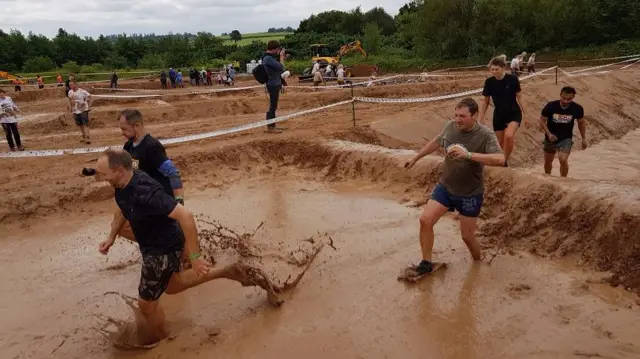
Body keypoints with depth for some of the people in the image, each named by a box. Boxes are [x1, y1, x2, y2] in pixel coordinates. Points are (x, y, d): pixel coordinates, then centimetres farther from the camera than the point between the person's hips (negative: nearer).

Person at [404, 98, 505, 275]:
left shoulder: (485, 135, -22)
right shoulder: (451, 126, -7)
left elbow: (500, 159, -37)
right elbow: (436, 142, 12)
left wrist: (468, 154, -46)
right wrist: (416, 158, 23)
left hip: (470, 195, -4)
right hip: (445, 187, 4)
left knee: (467, 236, 5)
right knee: (425, 220, -7)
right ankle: (426, 263, 9)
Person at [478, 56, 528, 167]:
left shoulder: (512, 79, -13)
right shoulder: (489, 82, -7)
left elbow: (519, 98, -4)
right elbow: (485, 102, 3)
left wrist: (524, 115, -3)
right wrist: (481, 119, 2)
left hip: (514, 113, -3)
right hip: (499, 115, 3)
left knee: (508, 136, -28)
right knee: (500, 143, 9)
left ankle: (505, 161, -11)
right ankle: (500, 162, 30)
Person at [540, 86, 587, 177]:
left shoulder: (577, 109, -17)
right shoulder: (551, 106, -22)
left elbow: (581, 123, 2)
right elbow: (542, 120, -9)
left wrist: (584, 138, 7)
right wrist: (549, 134, -23)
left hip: (566, 139, -1)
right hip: (551, 138, 1)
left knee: (563, 159, -21)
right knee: (548, 161, 17)